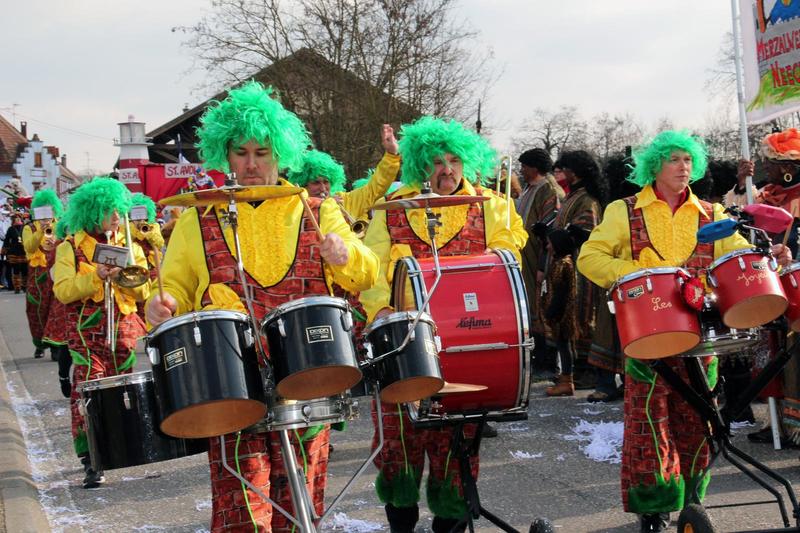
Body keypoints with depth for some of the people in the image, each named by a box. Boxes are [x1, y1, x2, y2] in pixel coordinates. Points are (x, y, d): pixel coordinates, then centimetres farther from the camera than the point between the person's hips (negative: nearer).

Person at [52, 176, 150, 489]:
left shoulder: (128, 246, 13)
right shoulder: (70, 248, 2)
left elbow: (143, 291, 7)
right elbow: (63, 291, -9)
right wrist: (96, 277, -20)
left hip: (125, 331, 4)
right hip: (86, 333, -4)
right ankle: (91, 462, -12)